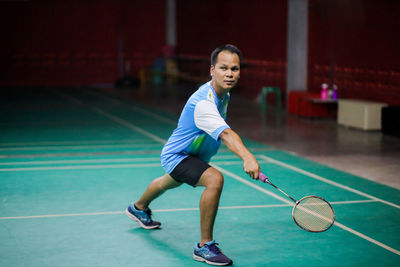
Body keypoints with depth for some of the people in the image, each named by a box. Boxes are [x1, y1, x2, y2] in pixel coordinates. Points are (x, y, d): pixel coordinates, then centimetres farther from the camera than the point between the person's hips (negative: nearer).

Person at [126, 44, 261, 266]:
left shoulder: (223, 94, -7)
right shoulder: (203, 102, -38)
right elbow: (225, 134, -54)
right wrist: (247, 157, -69)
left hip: (194, 154, 10)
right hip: (176, 156, -10)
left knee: (171, 182, 37)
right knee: (215, 179, -34)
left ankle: (139, 208, 71)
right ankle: (205, 246, -23)